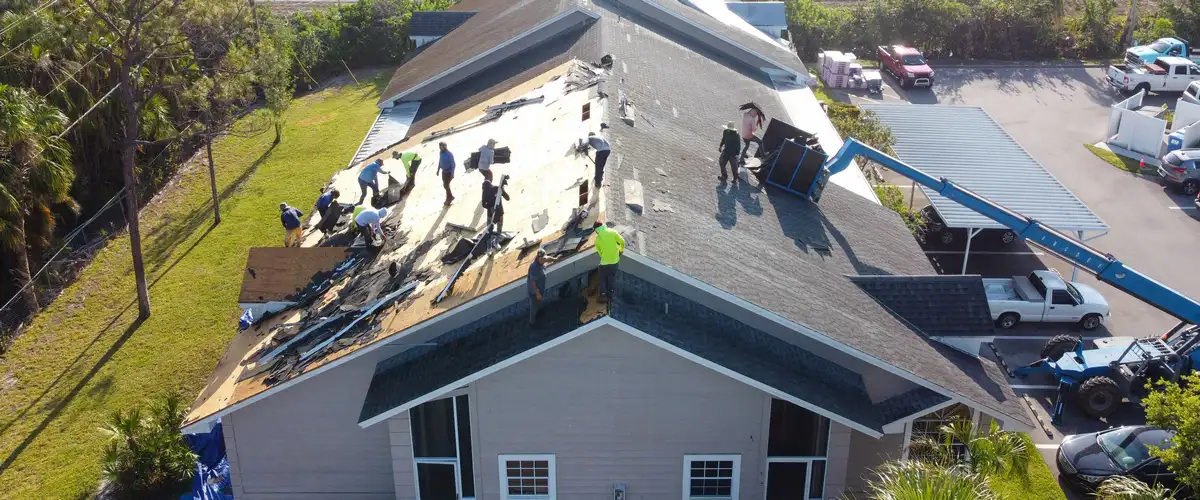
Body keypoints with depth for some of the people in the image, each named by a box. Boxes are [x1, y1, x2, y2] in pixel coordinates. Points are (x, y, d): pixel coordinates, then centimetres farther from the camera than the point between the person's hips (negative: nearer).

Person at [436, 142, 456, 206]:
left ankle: (449, 198, 10)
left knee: (446, 185, -7)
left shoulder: (449, 154, -21)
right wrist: (438, 170, 17)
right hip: (443, 172, 7)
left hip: (449, 172, -7)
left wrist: (452, 174, -21)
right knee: (445, 185, 14)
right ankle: (450, 197, 30)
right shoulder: (441, 153, 0)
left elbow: (453, 164, -19)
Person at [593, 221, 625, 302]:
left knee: (603, 279, 12)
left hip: (605, 261, -2)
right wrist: (621, 250, 12)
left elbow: (599, 251, 0)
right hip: (615, 259, 3)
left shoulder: (597, 239, -9)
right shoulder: (613, 232, -10)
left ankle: (603, 295, 9)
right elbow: (622, 241, -7)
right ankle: (610, 295, 25)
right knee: (612, 278, 17)